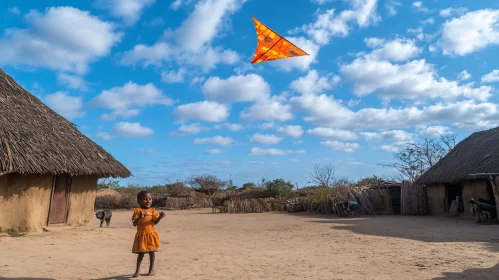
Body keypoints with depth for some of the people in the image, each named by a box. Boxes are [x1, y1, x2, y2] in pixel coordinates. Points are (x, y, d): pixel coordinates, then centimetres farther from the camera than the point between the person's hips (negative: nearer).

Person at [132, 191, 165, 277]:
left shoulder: (152, 210, 3)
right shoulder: (138, 211, -7)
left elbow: (155, 222, 2)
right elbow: (134, 224, -12)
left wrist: (160, 217, -17)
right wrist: (140, 217, -30)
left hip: (151, 234, 3)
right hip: (141, 235, -2)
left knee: (151, 252, 7)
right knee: (141, 253, 4)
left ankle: (151, 269, 21)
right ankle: (137, 270, 16)